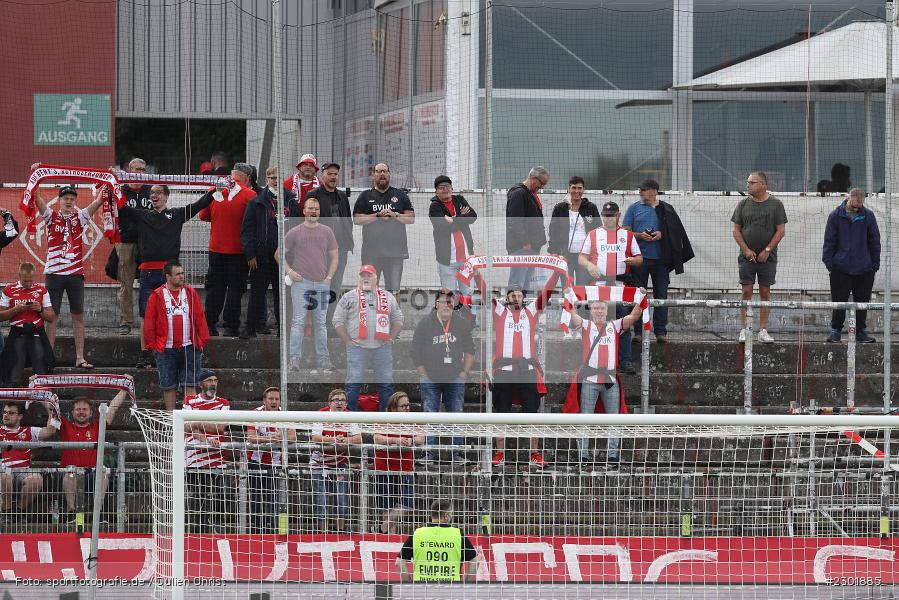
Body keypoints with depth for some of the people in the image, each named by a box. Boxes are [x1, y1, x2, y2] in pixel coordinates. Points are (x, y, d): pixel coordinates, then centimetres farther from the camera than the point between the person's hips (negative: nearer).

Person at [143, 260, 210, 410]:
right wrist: (152, 345, -1)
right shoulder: (157, 296, 0)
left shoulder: (190, 293, 7)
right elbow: (149, 323, 2)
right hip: (166, 349, -1)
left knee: (190, 384, -1)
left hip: (189, 347, 1)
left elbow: (200, 318, 7)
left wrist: (202, 341, 2)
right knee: (168, 386, 4)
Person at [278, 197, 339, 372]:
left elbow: (334, 257, 15)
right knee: (298, 322, -8)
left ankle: (324, 360, 10)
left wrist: (329, 277, 3)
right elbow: (279, 254, 8)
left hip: (322, 284, 3)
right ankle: (294, 359, -9)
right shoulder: (295, 232, 4)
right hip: (301, 282, -3)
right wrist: (289, 271, -5)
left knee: (320, 323, 7)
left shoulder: (327, 232, 11)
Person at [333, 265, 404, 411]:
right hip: (357, 347, -2)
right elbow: (338, 321, 5)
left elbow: (398, 319, 18)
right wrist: (348, 341, -5)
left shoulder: (387, 297, 16)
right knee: (353, 384, -6)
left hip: (382, 347, 2)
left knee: (386, 384, 3)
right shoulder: (348, 297, 8)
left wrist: (391, 338, 4)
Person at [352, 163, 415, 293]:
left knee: (393, 290, 1)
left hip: (395, 250, 1)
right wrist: (377, 215, -10)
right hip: (371, 251, -1)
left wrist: (395, 215, -9)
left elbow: (411, 218, 8)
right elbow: (357, 219, 2)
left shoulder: (400, 195, 14)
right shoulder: (365, 196, 11)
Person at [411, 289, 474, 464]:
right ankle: (428, 453, 2)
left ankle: (458, 452, 5)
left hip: (455, 378, 2)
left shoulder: (462, 324, 7)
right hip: (430, 378, -2)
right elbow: (416, 350, 3)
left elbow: (470, 350, 13)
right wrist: (423, 374, -4)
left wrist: (464, 372, 3)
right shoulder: (425, 324, 1)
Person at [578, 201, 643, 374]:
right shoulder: (594, 235, 13)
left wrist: (632, 260, -11)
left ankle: (625, 360, -3)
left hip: (621, 286, 0)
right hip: (599, 285, 0)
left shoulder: (628, 235, 13)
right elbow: (582, 257, 11)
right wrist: (589, 265, -11)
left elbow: (639, 258, 12)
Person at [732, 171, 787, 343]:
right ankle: (744, 330, -1)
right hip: (747, 256, 1)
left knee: (765, 292, 1)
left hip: (767, 257, -1)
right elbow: (736, 230, 6)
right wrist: (746, 250, -6)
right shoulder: (744, 204, 6)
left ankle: (763, 331, 4)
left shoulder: (775, 204, 0)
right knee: (747, 292, -3)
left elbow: (781, 230, -1)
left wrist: (767, 250, -9)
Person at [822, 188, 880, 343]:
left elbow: (875, 241, 8)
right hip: (841, 269, -1)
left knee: (862, 301, 7)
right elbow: (829, 242, 1)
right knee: (839, 301, 2)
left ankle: (860, 331, 17)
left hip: (864, 270, 1)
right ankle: (835, 330, 13)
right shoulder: (836, 216, -1)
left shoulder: (868, 216, 2)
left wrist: (875, 264, 3)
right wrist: (829, 264, -4)